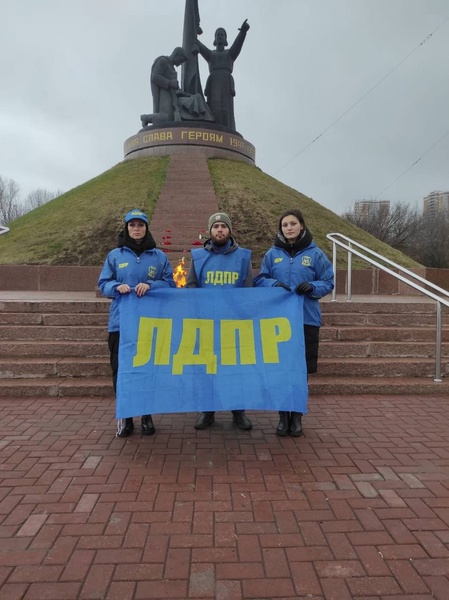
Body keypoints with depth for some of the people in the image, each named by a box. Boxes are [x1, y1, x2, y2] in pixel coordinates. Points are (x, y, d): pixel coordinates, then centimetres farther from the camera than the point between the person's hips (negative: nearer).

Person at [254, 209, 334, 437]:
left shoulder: (315, 253, 2)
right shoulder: (272, 253, 6)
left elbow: (328, 283, 4)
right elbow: (259, 280, 8)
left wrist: (312, 287, -17)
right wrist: (274, 284, -13)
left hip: (306, 319, -1)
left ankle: (297, 416, 22)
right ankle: (283, 416, 21)